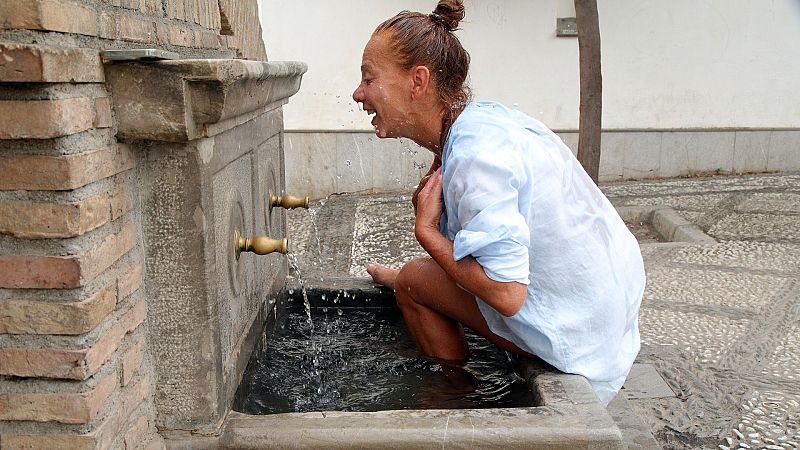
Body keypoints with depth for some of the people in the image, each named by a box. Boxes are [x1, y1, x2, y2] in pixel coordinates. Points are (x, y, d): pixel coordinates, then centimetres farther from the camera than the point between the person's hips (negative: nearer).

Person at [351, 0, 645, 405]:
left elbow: (507, 294, -30)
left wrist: (426, 230, -19)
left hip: (578, 334, -9)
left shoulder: (474, 156, -28)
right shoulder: (487, 115, 1)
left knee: (411, 281, -3)